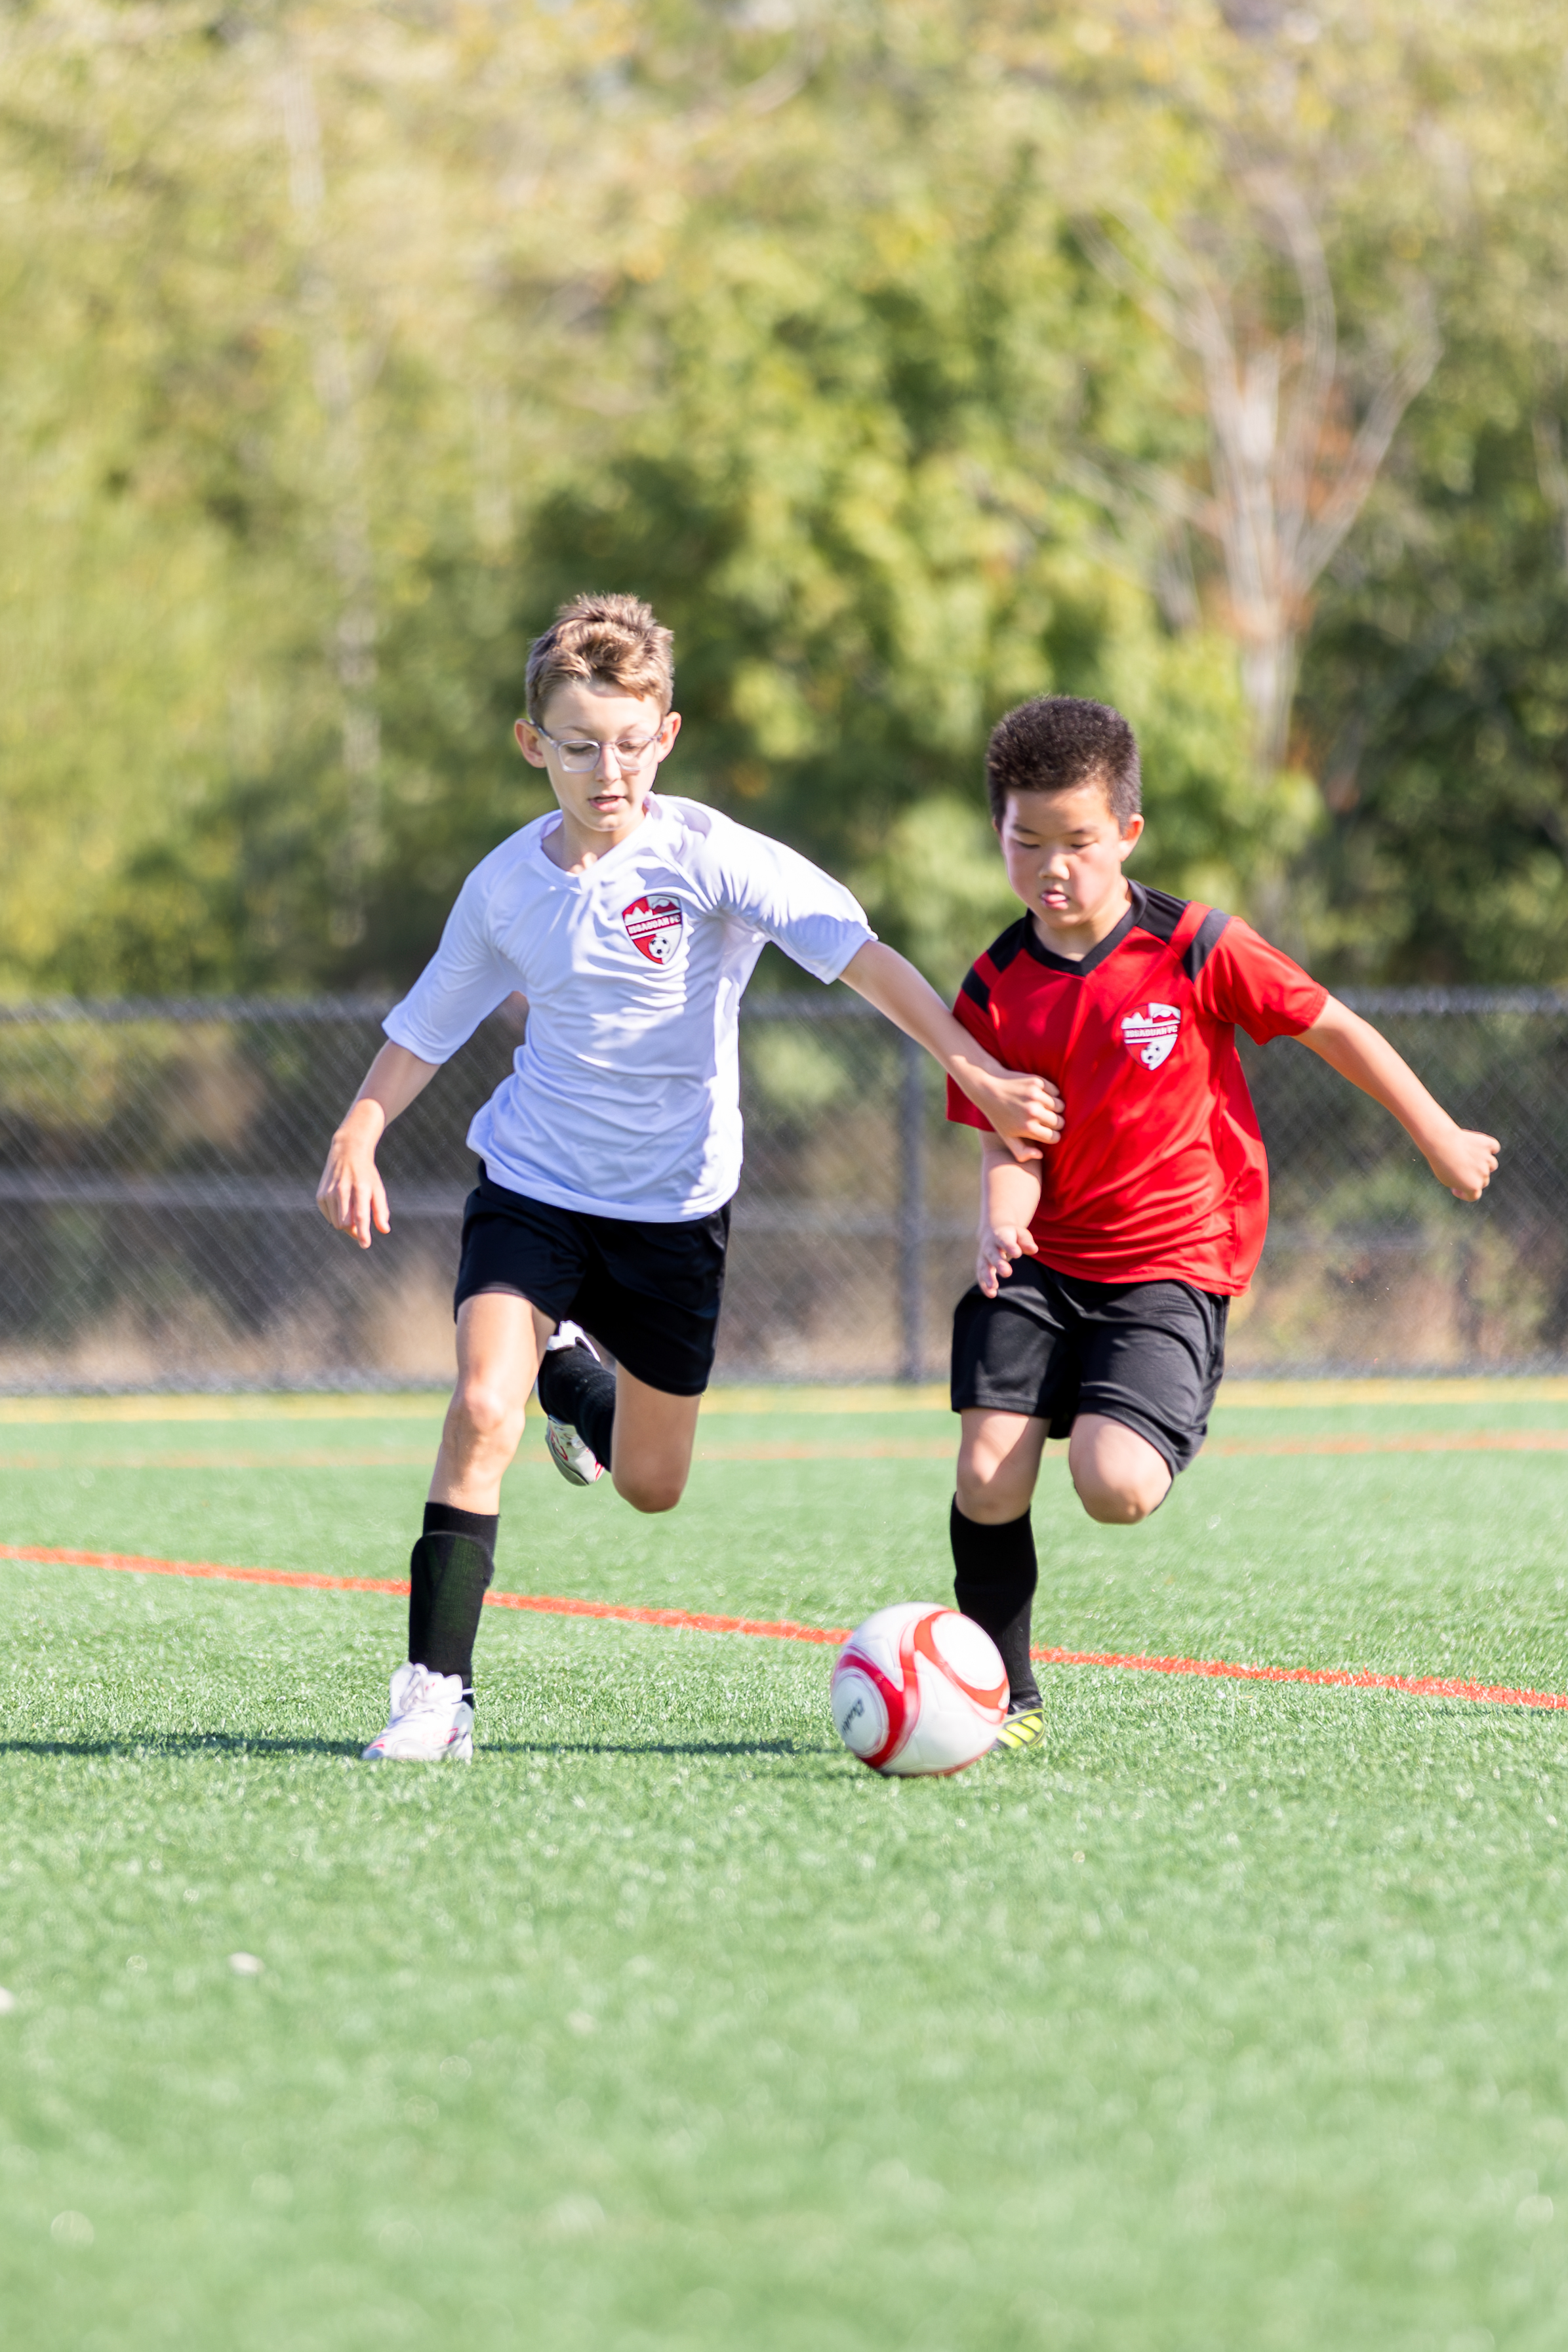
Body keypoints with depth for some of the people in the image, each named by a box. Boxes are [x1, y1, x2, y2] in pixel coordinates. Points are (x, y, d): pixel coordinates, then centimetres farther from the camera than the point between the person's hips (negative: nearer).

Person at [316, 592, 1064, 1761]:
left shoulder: (708, 856, -15)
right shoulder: (508, 884, -3)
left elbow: (858, 950, -23)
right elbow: (427, 1029, 11)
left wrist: (976, 1070, -33)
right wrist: (359, 1136, -4)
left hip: (674, 1205, -1)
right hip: (533, 1185, 1)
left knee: (651, 1487, 13)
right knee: (480, 1412, -23)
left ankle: (571, 1370, 49)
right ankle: (436, 1695, -16)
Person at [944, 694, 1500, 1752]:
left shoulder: (1195, 949, -8)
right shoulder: (996, 990, 1)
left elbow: (1334, 1029, 1)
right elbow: (1009, 1144, 1)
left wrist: (1441, 1140, 8)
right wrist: (1002, 1225, -22)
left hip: (1173, 1266, -3)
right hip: (1045, 1264, 3)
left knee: (1113, 1487, -22)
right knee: (987, 1475, -13)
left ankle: (1171, 1432, 16)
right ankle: (1006, 1698, 6)